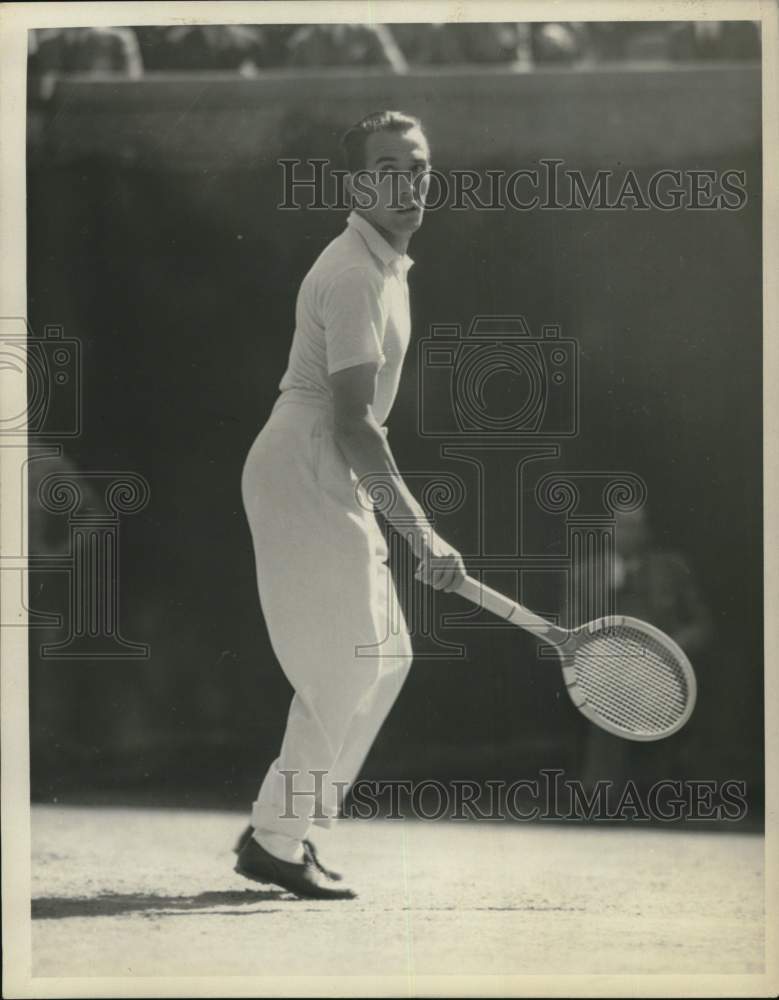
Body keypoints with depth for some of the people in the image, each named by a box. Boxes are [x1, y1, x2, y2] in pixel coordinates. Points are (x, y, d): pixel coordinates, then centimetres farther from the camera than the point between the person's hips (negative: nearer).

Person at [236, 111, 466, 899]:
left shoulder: (386, 265, 14)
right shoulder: (354, 276, -19)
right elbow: (353, 425, -26)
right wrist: (420, 535, -30)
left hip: (329, 485, 10)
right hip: (301, 482, -10)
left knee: (383, 656, 12)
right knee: (343, 669, -8)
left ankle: (283, 827, 18)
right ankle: (276, 843, 0)